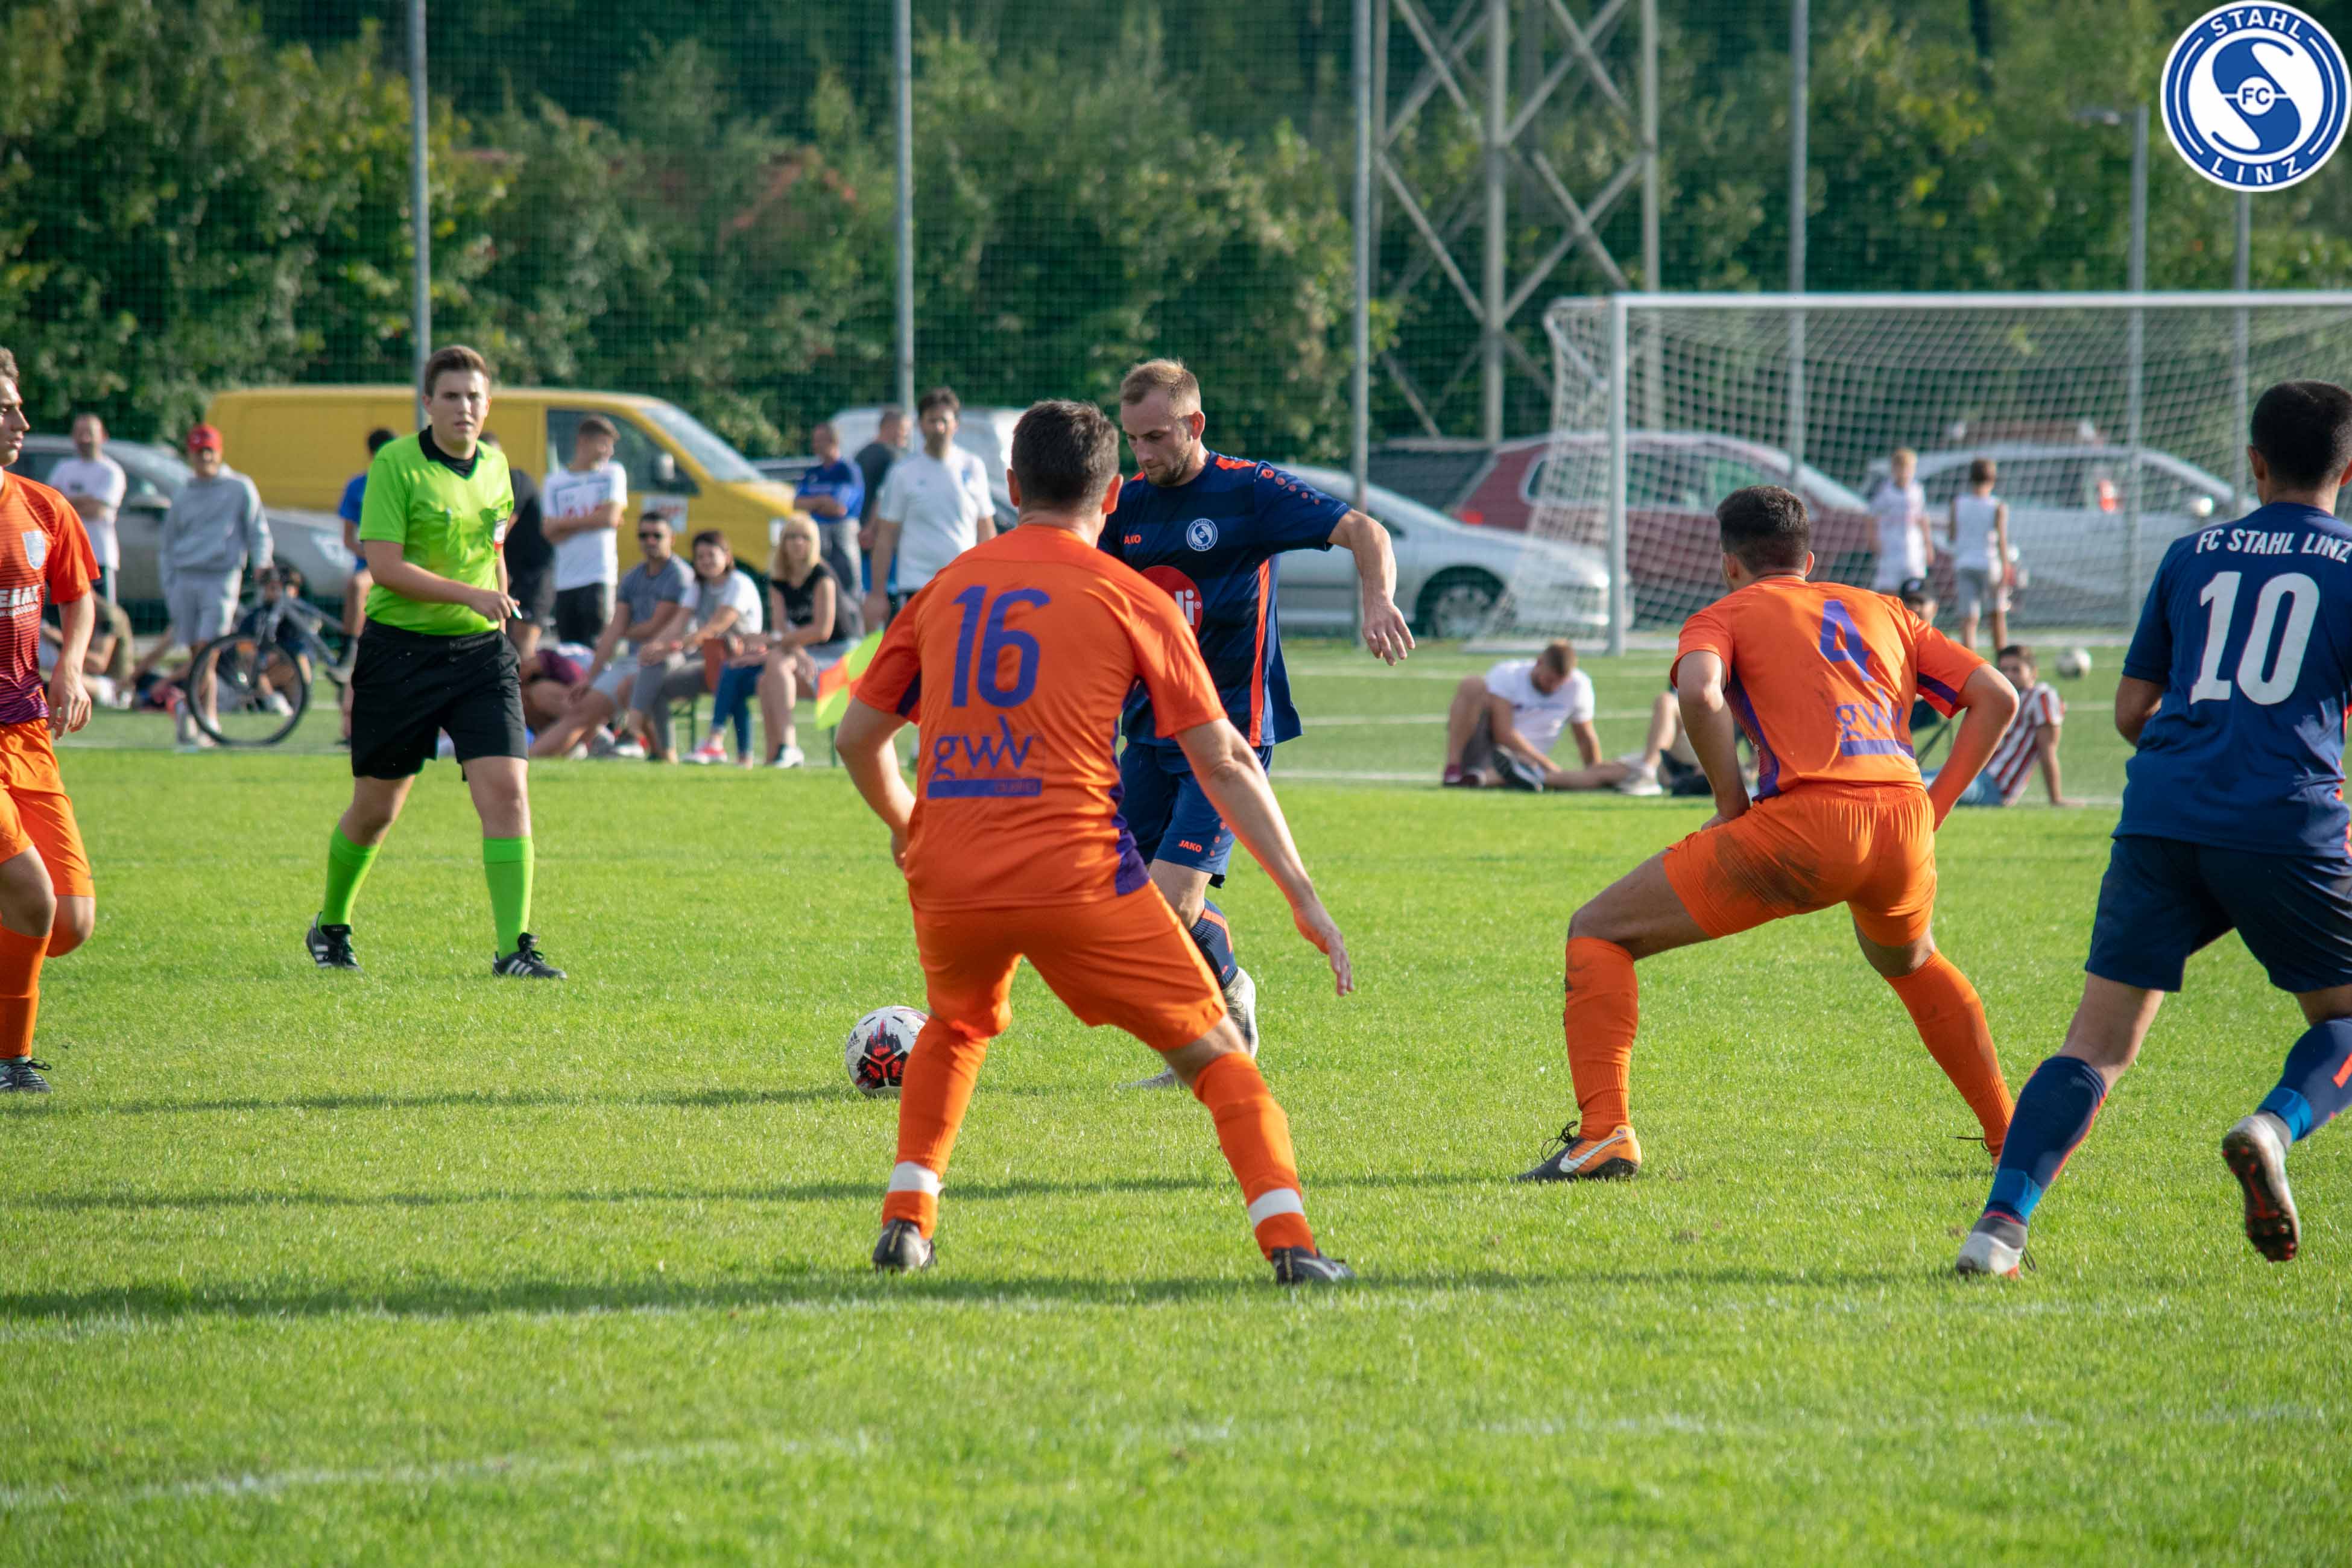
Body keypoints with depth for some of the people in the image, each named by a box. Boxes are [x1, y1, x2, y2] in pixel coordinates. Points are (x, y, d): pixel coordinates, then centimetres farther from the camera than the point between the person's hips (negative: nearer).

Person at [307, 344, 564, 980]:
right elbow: (384, 566, -18)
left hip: (480, 650, 4)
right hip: (401, 648, -4)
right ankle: (330, 925, 32)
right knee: (376, 807, 7)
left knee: (506, 789, -13)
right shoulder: (395, 464, -10)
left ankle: (513, 948, -13)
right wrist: (470, 594, -23)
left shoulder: (494, 465, 8)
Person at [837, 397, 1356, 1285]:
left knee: (956, 1028, 34)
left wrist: (904, 825, 40)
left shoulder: (946, 588, 14)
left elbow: (859, 737, 20)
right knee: (1216, 1054, 6)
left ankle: (905, 1220, 21)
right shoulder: (1130, 599, 4)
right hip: (1075, 874, -4)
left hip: (947, 879, 4)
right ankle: (1287, 1239, -12)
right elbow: (1224, 763, 1)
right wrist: (1303, 896, 5)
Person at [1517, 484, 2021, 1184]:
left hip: (1807, 820, -5)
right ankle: (2008, 1132, 37)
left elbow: (1699, 692, -9)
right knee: (1910, 962, 40)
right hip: (1905, 824, 5)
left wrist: (1732, 803, 1)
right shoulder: (1885, 613, 28)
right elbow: (1996, 696, 21)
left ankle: (1604, 1134, -8)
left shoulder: (1726, 615, 15)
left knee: (1599, 934, 6)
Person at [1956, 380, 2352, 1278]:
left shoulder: (2194, 555, 17)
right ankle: (2275, 1126, -14)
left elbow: (2132, 710, 20)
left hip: (2162, 819, 2)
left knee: (2096, 1045, 3)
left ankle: (2002, 1221, -17)